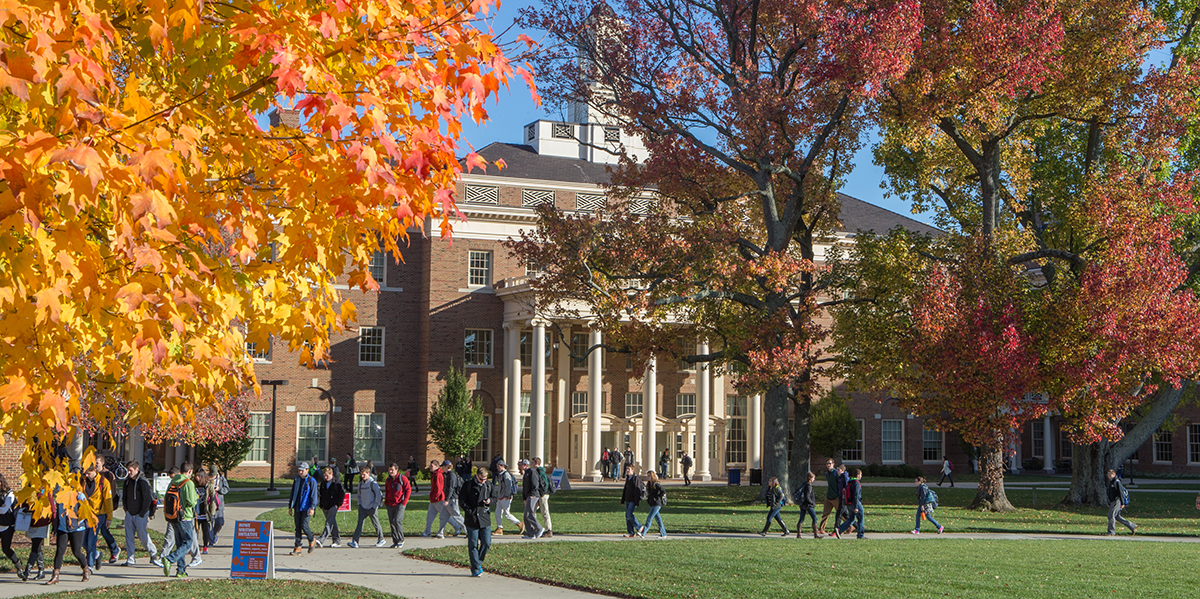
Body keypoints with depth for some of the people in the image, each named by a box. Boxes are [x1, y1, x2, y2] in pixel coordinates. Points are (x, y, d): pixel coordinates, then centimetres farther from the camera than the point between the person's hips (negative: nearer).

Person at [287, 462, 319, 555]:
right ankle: (297, 548, 6)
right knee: (297, 527, 4)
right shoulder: (296, 480, 12)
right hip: (297, 508, 5)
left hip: (306, 508, -5)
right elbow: (292, 494, 18)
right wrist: (290, 507, 14)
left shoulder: (311, 481, -5)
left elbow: (313, 495, -8)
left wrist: (312, 508, -16)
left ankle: (312, 541, 13)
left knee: (304, 525, -12)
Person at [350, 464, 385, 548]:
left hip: (372, 508, -5)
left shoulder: (373, 483, -11)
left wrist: (375, 506, -13)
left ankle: (381, 540, 23)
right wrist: (359, 504, 10)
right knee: (360, 523, -7)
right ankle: (355, 541, -15)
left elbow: (378, 495, -12)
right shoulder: (360, 484, 10)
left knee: (375, 524, 6)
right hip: (363, 508, 5)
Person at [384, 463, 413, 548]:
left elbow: (408, 490, -5)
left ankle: (401, 540, -3)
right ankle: (395, 541, 11)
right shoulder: (388, 480, 13)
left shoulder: (403, 479, -6)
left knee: (397, 521, -17)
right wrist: (386, 501, 13)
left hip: (400, 504, -6)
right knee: (392, 523, 4)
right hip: (390, 505, 6)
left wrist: (404, 502, -10)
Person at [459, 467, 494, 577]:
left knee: (486, 543, 0)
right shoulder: (468, 485, -3)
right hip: (472, 520, -3)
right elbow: (462, 502, -2)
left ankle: (478, 563, 22)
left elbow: (493, 498, 21)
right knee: (473, 545, 0)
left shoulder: (488, 485, 9)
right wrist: (471, 511, -12)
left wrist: (489, 501, -3)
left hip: (485, 519, 3)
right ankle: (476, 569, 7)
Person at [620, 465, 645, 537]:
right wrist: (623, 500, 19)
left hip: (633, 500, -8)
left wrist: (636, 501, -19)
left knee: (629, 514, -19)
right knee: (627, 515, 4)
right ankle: (630, 533, 8)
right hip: (627, 500, 8)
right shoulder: (627, 478, 15)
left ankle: (639, 527, -3)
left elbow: (637, 490, -14)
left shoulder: (636, 478, -10)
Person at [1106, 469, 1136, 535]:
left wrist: (1122, 503, -20)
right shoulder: (1110, 482, 16)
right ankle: (1132, 526, 19)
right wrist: (1109, 503, 23)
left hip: (1117, 501, -10)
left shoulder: (1117, 482, -12)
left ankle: (1111, 532, -6)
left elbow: (1121, 492, -16)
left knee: (1111, 515, -12)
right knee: (1117, 517, 12)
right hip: (1113, 502, 10)